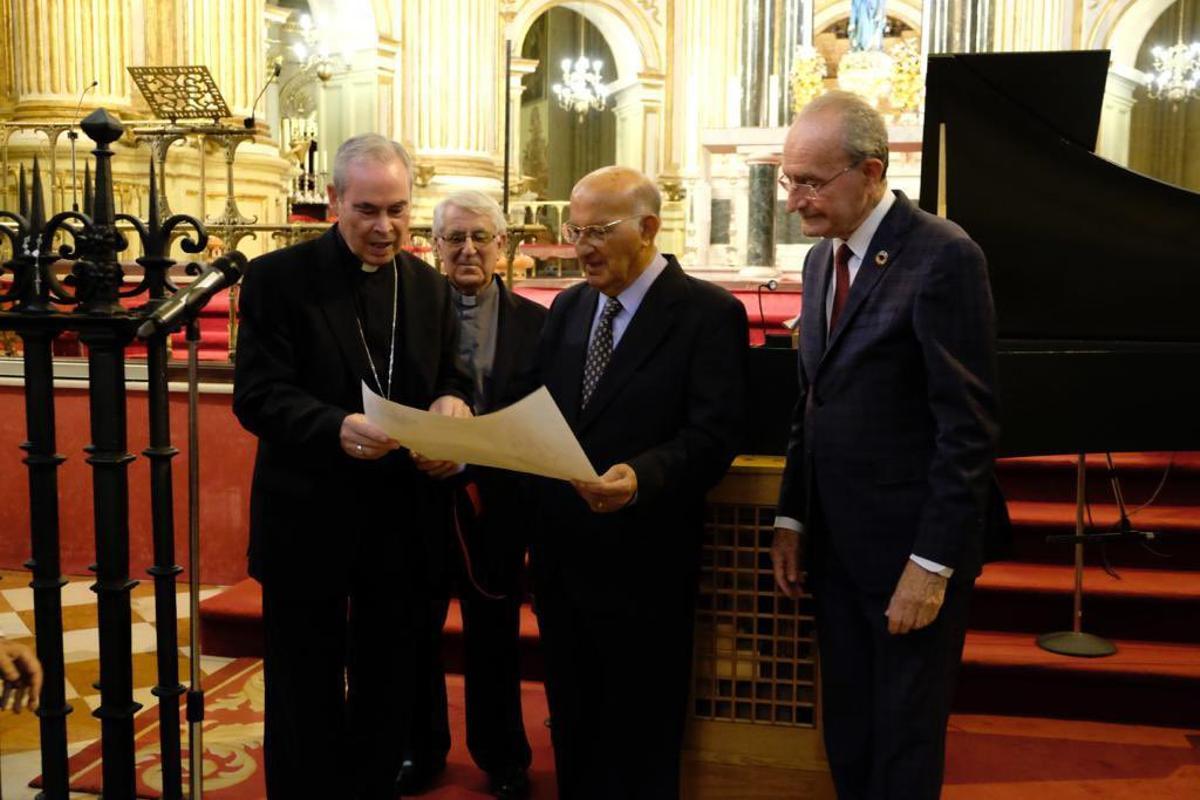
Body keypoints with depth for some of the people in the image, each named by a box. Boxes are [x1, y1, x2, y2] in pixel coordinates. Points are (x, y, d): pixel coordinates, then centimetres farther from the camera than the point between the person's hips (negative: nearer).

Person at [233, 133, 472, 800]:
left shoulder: (430, 286, 6)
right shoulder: (279, 277, -8)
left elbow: (451, 380, 9)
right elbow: (257, 395, -15)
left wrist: (452, 404, -15)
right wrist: (336, 427, -33)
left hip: (401, 519, 4)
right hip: (308, 520, -4)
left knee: (391, 686, 18)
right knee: (306, 695, 12)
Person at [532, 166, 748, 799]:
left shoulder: (708, 313, -10)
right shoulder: (567, 308, 11)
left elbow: (715, 433, -18)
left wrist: (642, 476, -34)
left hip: (642, 563, -6)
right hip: (561, 557, 6)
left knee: (639, 748, 11)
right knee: (572, 729, 21)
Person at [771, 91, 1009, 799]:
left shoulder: (943, 255, -15)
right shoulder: (822, 257, 9)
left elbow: (969, 426, -17)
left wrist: (932, 563, -18)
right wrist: (791, 518, 11)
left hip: (912, 545, -7)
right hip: (835, 539, 7)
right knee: (846, 735, 18)